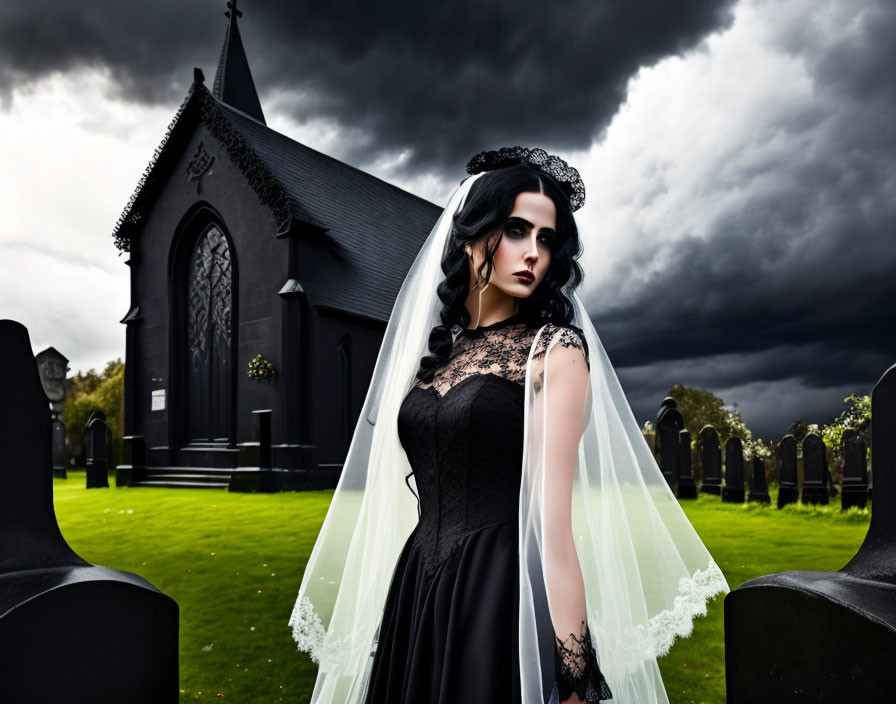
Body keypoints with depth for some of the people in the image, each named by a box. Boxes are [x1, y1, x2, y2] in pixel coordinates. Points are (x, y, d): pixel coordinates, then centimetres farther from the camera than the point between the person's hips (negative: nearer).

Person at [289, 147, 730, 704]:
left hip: (506, 596, -5)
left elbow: (553, 516, -12)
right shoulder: (432, 353, 9)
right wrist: (393, 617, 12)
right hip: (416, 596, 5)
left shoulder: (555, 348, -6)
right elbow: (427, 505, 11)